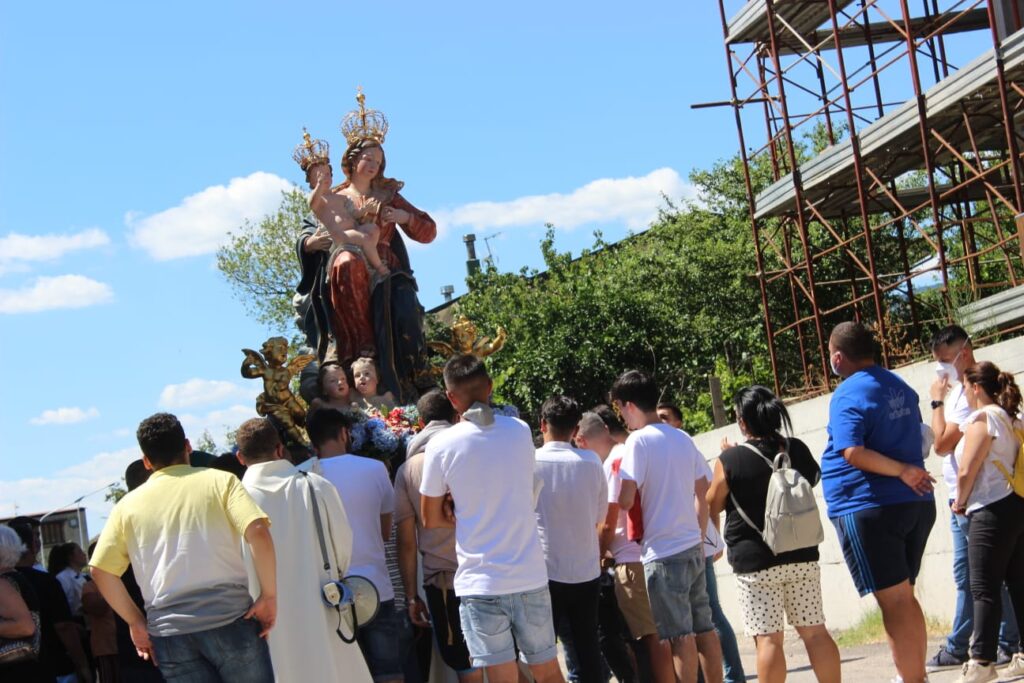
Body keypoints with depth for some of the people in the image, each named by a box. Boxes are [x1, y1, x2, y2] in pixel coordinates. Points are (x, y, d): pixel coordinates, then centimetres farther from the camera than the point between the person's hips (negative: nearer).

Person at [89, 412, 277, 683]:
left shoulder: (128, 505, 10)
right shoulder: (219, 481, 3)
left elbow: (101, 571, 6)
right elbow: (258, 531, -12)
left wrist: (136, 622, 14)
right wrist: (269, 595, -5)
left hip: (169, 633, 2)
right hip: (230, 620, -2)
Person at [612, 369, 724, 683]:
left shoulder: (639, 440, -12)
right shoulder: (683, 438, 10)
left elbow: (625, 500, -17)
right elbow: (703, 493, 16)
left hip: (664, 553, -7)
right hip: (692, 548, 7)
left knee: (680, 636, -4)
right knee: (704, 629, 12)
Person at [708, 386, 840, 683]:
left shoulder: (731, 459, -11)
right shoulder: (797, 449, 2)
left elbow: (713, 505, 2)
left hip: (755, 561, -4)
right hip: (802, 554, 5)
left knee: (768, 638, -3)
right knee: (814, 632, 9)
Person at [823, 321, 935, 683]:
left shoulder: (847, 395, -14)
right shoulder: (901, 387, 12)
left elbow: (854, 454, -25)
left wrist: (902, 472, -18)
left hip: (870, 508, -8)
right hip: (916, 503, 8)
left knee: (894, 602, -5)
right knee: (905, 598, 16)